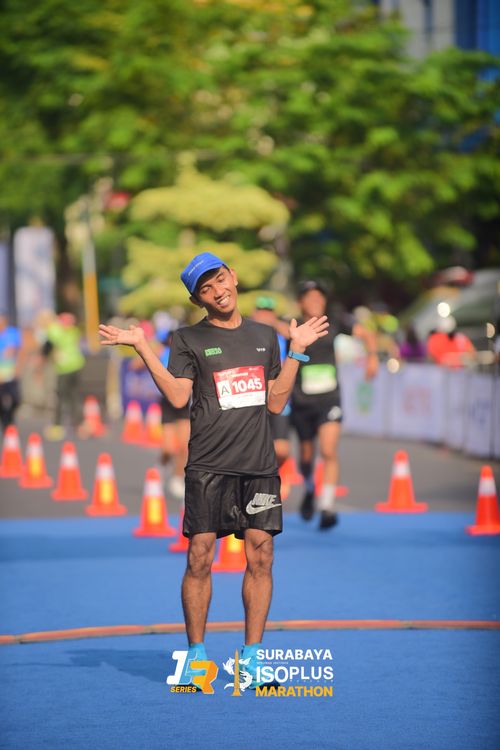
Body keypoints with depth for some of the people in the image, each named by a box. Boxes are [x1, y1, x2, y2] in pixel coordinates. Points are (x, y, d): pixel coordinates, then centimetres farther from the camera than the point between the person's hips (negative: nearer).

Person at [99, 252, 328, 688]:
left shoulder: (264, 337, 16)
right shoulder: (188, 340, 6)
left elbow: (276, 403, 14)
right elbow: (178, 396, -8)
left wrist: (297, 350, 13)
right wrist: (142, 347, -11)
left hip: (260, 464, 3)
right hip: (209, 467, -3)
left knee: (260, 557, -1)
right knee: (200, 558, -5)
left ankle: (252, 654, 8)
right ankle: (196, 652, 6)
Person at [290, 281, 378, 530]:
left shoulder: (334, 326, 2)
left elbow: (367, 334, 10)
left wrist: (372, 355, -5)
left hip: (329, 401, 0)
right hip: (302, 404, 0)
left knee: (329, 453, -17)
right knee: (306, 455, 12)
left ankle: (327, 507, -16)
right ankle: (309, 490, 43)